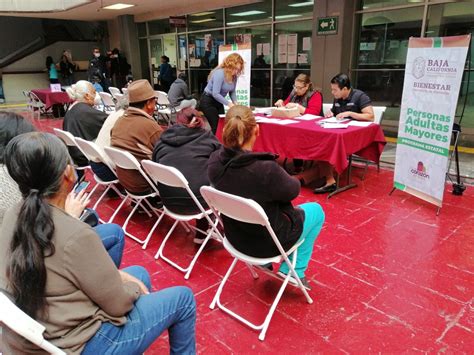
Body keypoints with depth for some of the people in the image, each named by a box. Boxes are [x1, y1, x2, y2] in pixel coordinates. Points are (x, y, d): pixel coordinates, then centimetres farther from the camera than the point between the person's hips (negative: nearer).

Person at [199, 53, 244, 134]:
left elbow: (232, 92, 6)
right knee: (216, 127, -8)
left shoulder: (234, 76, -3)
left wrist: (235, 102, -13)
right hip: (208, 102, -8)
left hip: (218, 102, 8)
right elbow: (215, 94, -29)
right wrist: (229, 104, -28)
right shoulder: (220, 73, -25)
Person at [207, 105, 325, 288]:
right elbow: (293, 190, -14)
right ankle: (293, 272, 22)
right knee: (316, 210, 22)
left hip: (236, 237, 6)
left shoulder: (214, 161, -19)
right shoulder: (266, 169, -37)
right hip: (269, 241, -6)